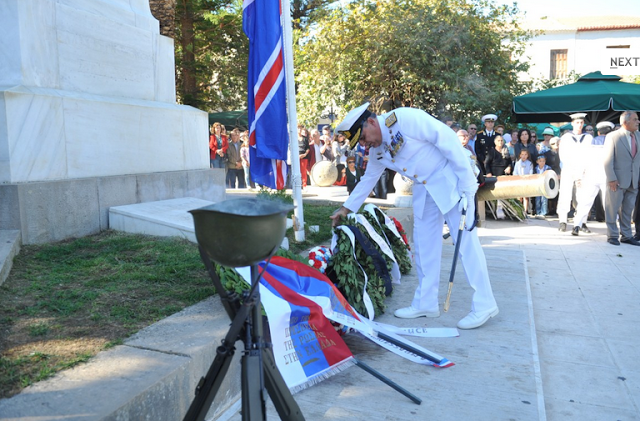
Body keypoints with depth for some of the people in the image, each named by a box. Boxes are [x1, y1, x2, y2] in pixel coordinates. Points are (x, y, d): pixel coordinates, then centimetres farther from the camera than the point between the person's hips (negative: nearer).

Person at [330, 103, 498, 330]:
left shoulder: (405, 118, -20)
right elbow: (368, 180, 20)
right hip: (425, 189, 8)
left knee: (465, 240, -9)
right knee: (424, 244, 8)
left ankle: (484, 305, -1)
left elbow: (447, 138, -21)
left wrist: (466, 181, -22)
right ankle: (426, 303, 18)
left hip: (451, 180, -8)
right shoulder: (377, 150, 6)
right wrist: (346, 209, 23)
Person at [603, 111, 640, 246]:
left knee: (628, 210, 13)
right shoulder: (613, 136, -6)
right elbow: (608, 160, -10)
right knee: (613, 209, 4)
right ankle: (612, 235, 15)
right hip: (617, 181, -5)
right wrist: (611, 179, -16)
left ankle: (626, 236, 23)